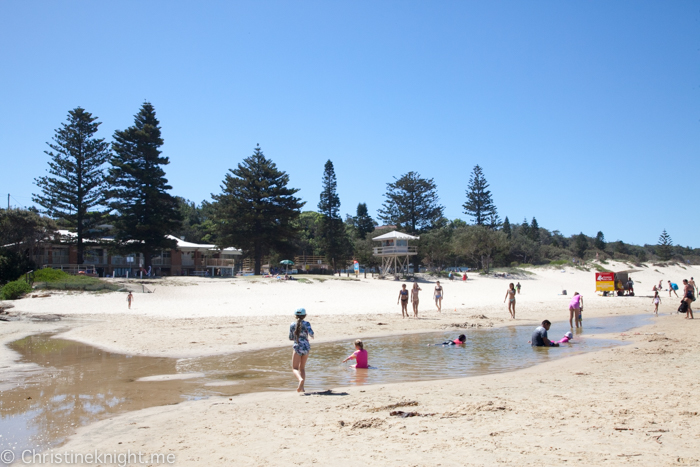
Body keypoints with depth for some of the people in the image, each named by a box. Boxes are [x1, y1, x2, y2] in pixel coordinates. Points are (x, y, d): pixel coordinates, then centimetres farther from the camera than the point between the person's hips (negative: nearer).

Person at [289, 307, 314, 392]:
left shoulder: (292, 325, 1)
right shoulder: (306, 324, -4)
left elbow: (291, 338, 8)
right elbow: (311, 333, -18)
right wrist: (312, 336, 4)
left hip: (297, 348, -2)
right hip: (306, 347, 2)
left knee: (295, 368, 1)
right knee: (302, 368, 17)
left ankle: (300, 379, -30)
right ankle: (302, 387, 11)